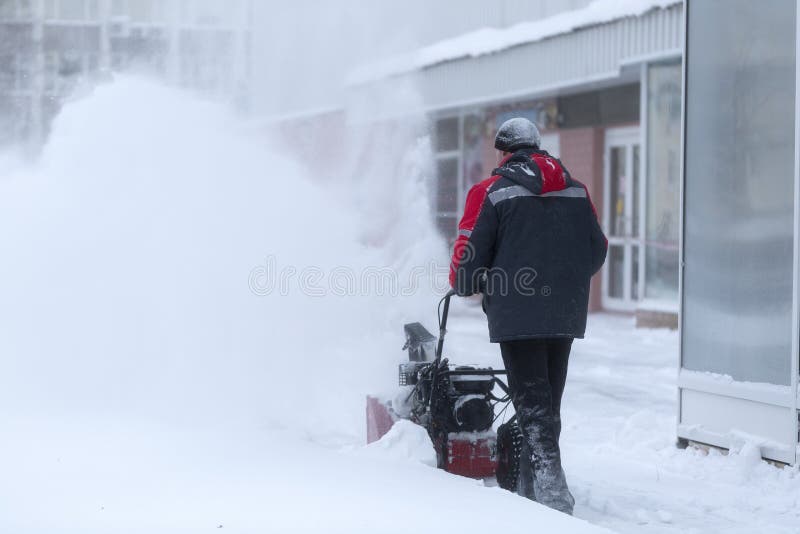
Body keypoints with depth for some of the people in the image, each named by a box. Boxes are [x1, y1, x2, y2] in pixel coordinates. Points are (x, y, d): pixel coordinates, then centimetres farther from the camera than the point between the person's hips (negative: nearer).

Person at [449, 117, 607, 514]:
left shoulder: (492, 192, -6)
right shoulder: (576, 191, 11)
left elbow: (470, 253, -6)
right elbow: (597, 252, 14)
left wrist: (463, 285, 15)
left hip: (517, 316, -5)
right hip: (566, 315, 5)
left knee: (532, 403, -5)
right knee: (548, 402, 15)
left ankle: (552, 491, -15)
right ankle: (533, 486, 23)